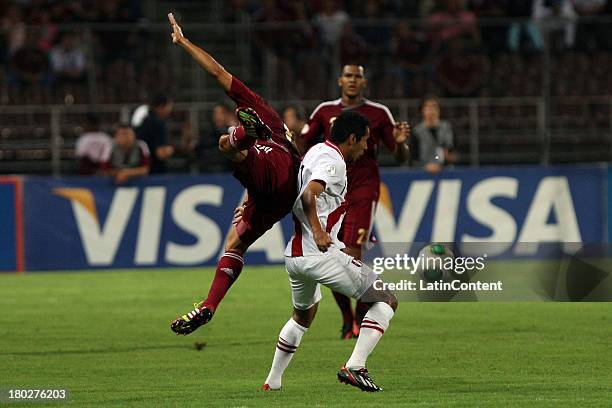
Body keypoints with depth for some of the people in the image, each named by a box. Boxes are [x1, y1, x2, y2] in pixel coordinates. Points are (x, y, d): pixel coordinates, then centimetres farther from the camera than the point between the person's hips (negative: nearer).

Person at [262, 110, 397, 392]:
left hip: (293, 255, 10)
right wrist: (317, 229, -37)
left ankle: (272, 381, 36)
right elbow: (309, 195, -29)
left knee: (303, 316, 33)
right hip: (320, 254, -10)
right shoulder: (333, 162, -12)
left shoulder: (315, 152, 17)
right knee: (386, 301, -3)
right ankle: (354, 367, -15)